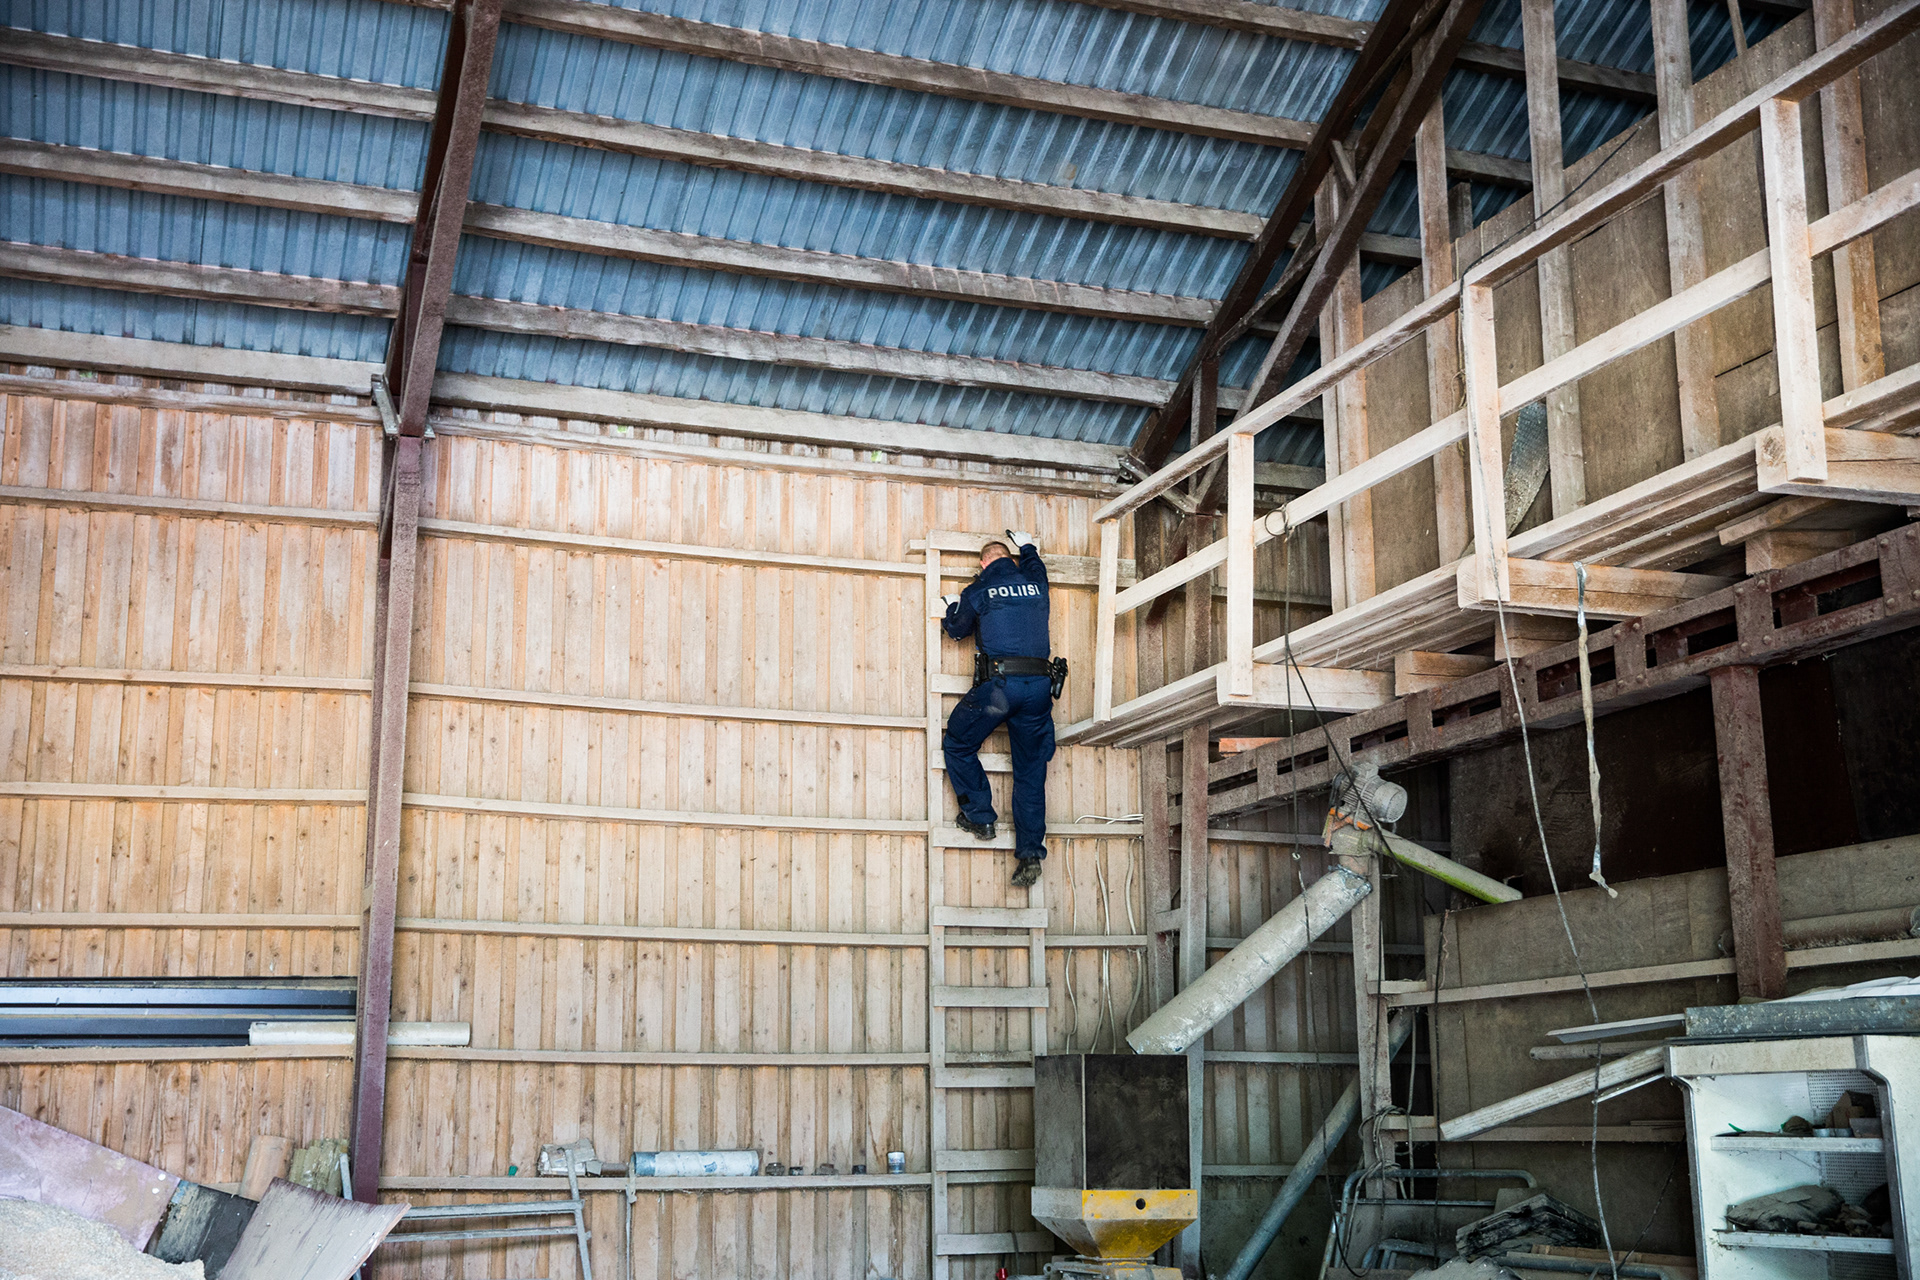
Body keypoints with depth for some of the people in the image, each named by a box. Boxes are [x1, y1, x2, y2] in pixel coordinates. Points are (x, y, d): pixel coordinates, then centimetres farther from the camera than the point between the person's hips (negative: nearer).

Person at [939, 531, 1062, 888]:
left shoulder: (979, 591, 4)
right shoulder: (1035, 584, 13)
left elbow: (957, 629, 19)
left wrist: (952, 605, 39)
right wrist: (1027, 546, 58)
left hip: (998, 683, -4)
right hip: (1040, 685, 4)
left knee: (958, 746, 18)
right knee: (1030, 770, 7)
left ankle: (980, 817, 14)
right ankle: (1031, 853, 1)